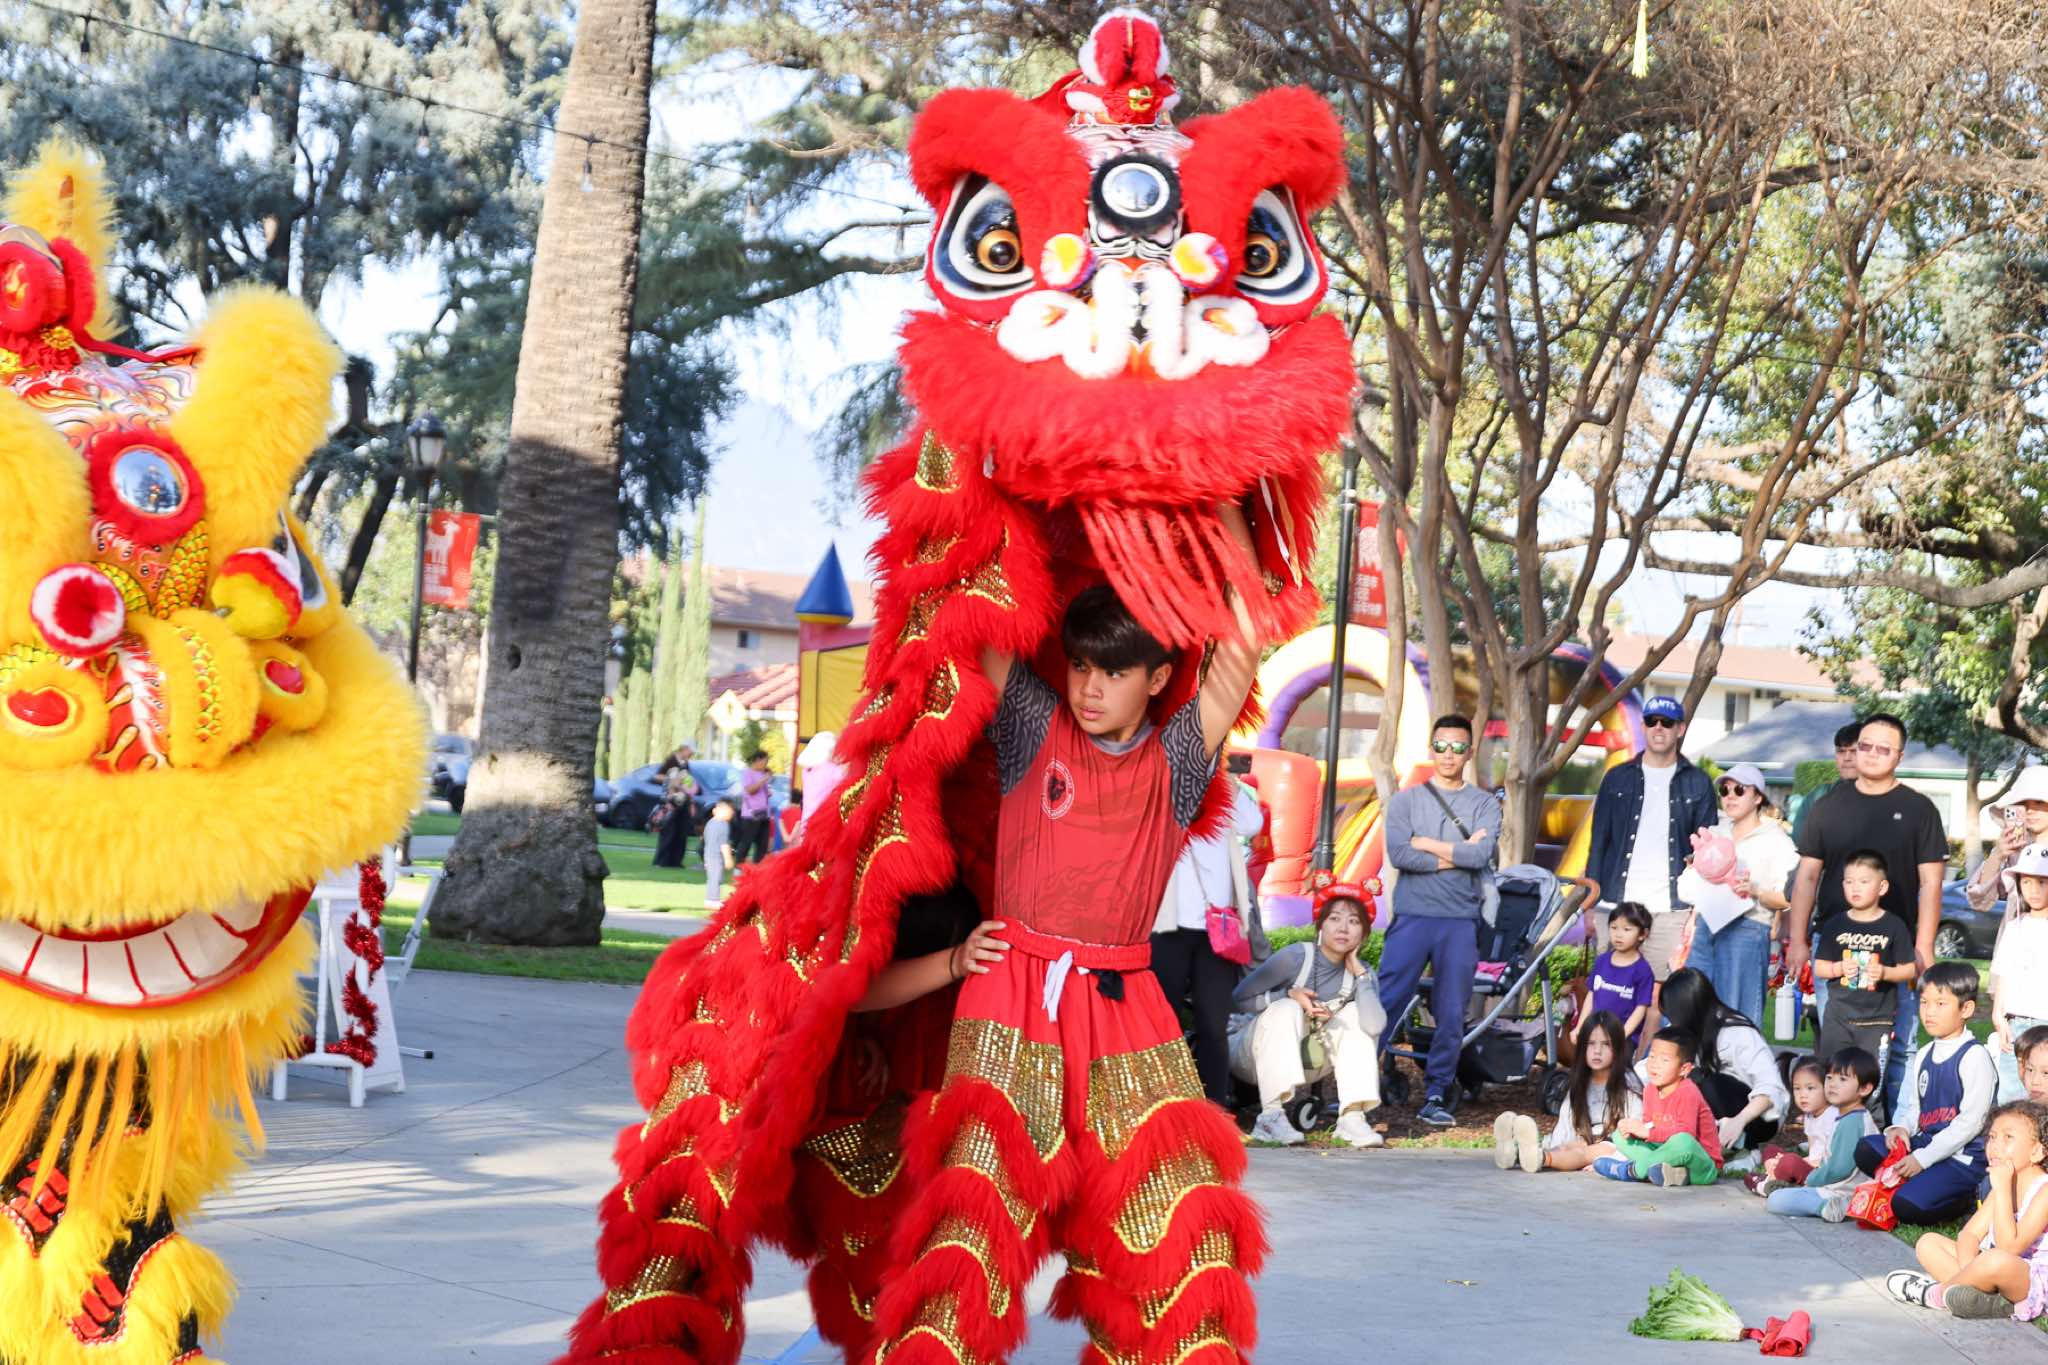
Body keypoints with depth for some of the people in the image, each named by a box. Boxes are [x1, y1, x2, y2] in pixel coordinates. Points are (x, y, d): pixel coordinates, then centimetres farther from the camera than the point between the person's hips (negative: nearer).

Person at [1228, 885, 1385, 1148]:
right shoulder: (1296, 958, -19)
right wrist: (1290, 995, -27)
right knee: (1286, 1010, -31)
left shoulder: (1360, 973, -7)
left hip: (1304, 1063, 4)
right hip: (1251, 1055, -4)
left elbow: (1375, 1026, -27)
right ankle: (1271, 1115, -37)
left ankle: (1352, 1116, -19)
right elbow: (1239, 998, -17)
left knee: (1355, 1015, -13)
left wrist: (1359, 972, -22)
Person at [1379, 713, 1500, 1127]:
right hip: (1411, 917, -1)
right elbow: (1398, 854, -8)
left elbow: (1480, 855, -8)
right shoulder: (1406, 800, 7)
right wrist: (1456, 855, -7)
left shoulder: (1485, 805, 8)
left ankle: (1435, 1097, 7)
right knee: (1385, 1004, -5)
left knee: (1452, 1015, 1)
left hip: (1461, 922, 1)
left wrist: (1426, 844, -4)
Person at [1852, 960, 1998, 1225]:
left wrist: (1923, 1158, -18)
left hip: (1962, 1156, -8)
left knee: (1907, 1208, -24)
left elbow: (1971, 1122, -17)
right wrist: (1901, 1128, -7)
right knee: (1865, 1150, -7)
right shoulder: (1925, 1056, 13)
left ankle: (1961, 1203, 2)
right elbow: (1912, 1105, 18)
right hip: (1925, 1143, 8)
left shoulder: (1974, 1057, -13)